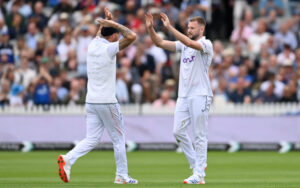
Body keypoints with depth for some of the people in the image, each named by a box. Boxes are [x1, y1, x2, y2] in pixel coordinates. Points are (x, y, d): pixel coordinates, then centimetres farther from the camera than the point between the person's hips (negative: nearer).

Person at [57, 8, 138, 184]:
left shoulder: (93, 45, 8)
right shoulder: (109, 49, -12)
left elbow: (100, 34, 32)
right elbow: (132, 36, -21)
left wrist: (107, 22, 21)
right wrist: (114, 24, -13)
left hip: (91, 102, 6)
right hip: (107, 102, -6)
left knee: (92, 139, 4)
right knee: (118, 138, 7)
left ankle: (68, 159, -18)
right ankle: (122, 175, 11)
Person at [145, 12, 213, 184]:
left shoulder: (206, 44, -7)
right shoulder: (184, 45, 15)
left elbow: (189, 42, -26)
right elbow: (160, 43, 9)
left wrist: (170, 27, -27)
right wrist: (151, 28, -6)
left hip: (200, 96, -7)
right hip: (183, 95, 7)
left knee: (200, 136, -5)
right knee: (178, 131, 3)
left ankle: (199, 175, -4)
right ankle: (197, 163, 18)